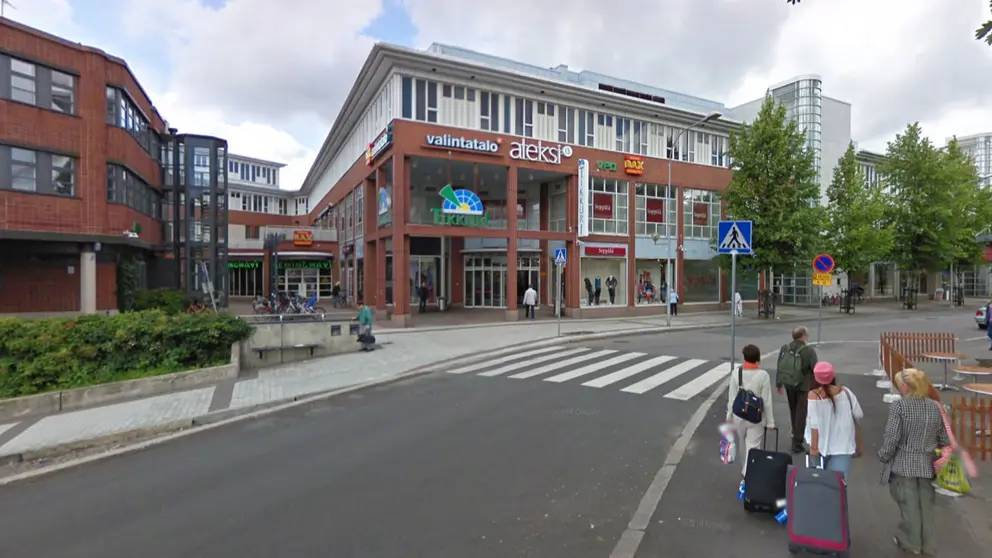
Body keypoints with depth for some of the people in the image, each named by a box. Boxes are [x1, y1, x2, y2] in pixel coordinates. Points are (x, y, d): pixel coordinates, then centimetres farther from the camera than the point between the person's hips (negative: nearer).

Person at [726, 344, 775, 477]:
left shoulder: (736, 373, -8)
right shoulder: (763, 375, -13)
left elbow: (732, 397, -4)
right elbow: (767, 401, -9)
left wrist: (729, 415, 8)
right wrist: (770, 421, 1)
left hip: (739, 415, 3)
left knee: (742, 444, 22)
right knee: (753, 447, 3)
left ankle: (745, 470, 42)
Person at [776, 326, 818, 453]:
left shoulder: (784, 348, -3)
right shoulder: (809, 350, -17)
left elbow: (779, 367, 3)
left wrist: (778, 384, 13)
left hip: (789, 384, 5)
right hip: (804, 386, -5)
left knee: (793, 411, 23)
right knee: (801, 414, 4)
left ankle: (796, 435, 42)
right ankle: (797, 443, 6)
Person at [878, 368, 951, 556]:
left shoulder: (898, 405, -16)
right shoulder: (935, 406, 0)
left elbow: (891, 437, -17)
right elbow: (945, 440, 6)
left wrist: (883, 456, -3)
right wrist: (933, 450, 22)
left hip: (903, 464, -5)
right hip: (926, 464, 5)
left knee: (909, 504, 8)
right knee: (925, 503, 15)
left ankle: (910, 541, 21)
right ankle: (928, 544, 26)